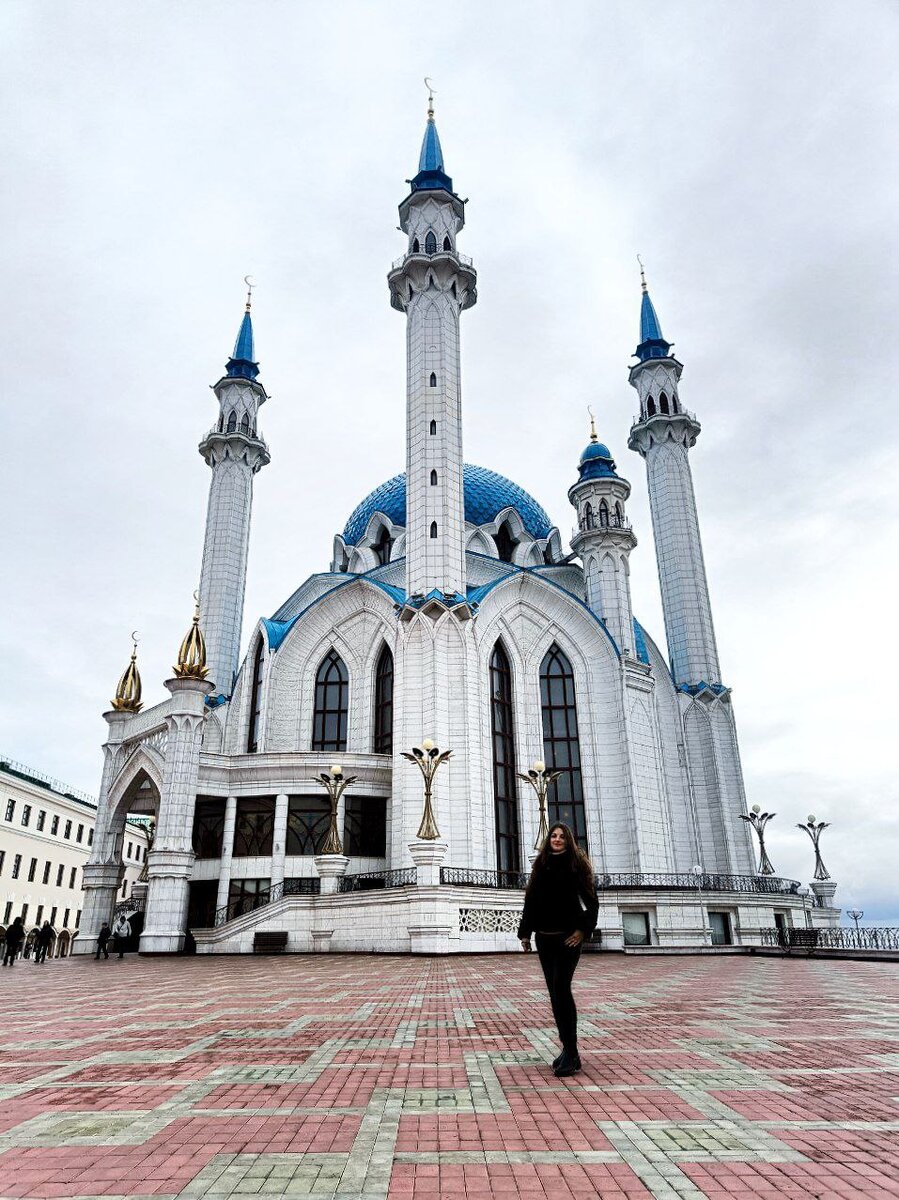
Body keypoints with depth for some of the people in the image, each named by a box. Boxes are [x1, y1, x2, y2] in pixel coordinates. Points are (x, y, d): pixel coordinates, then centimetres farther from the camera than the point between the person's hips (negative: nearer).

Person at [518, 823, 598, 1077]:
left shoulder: (577, 865, -1)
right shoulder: (540, 866, 9)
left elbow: (591, 902, -1)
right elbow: (531, 901, 9)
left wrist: (583, 930, -10)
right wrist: (525, 933, 5)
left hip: (568, 937, -5)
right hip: (544, 938, 5)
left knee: (561, 989, -13)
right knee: (555, 993, 7)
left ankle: (571, 1053, -6)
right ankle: (568, 1049, 17)